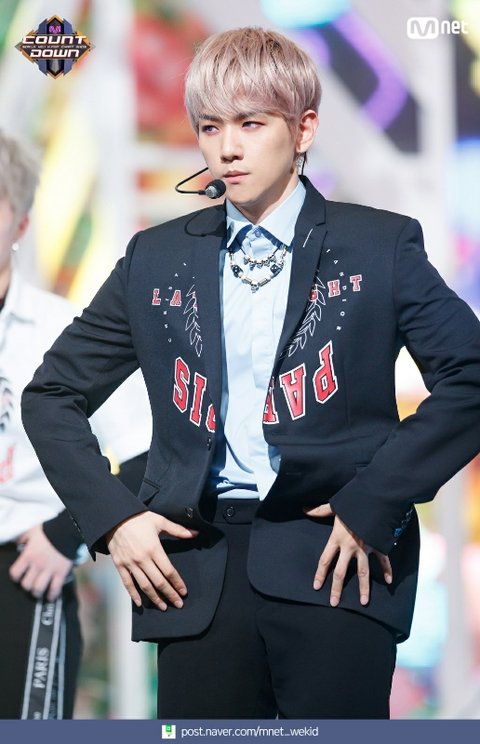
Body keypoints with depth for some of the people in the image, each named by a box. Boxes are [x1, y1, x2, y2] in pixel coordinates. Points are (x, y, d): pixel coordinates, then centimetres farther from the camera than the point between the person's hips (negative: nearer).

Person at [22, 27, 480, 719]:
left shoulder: (380, 245, 4)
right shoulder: (157, 259, 13)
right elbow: (51, 395, 17)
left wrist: (374, 505, -11)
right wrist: (112, 517, 3)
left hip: (334, 561, -2)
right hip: (196, 570, 3)